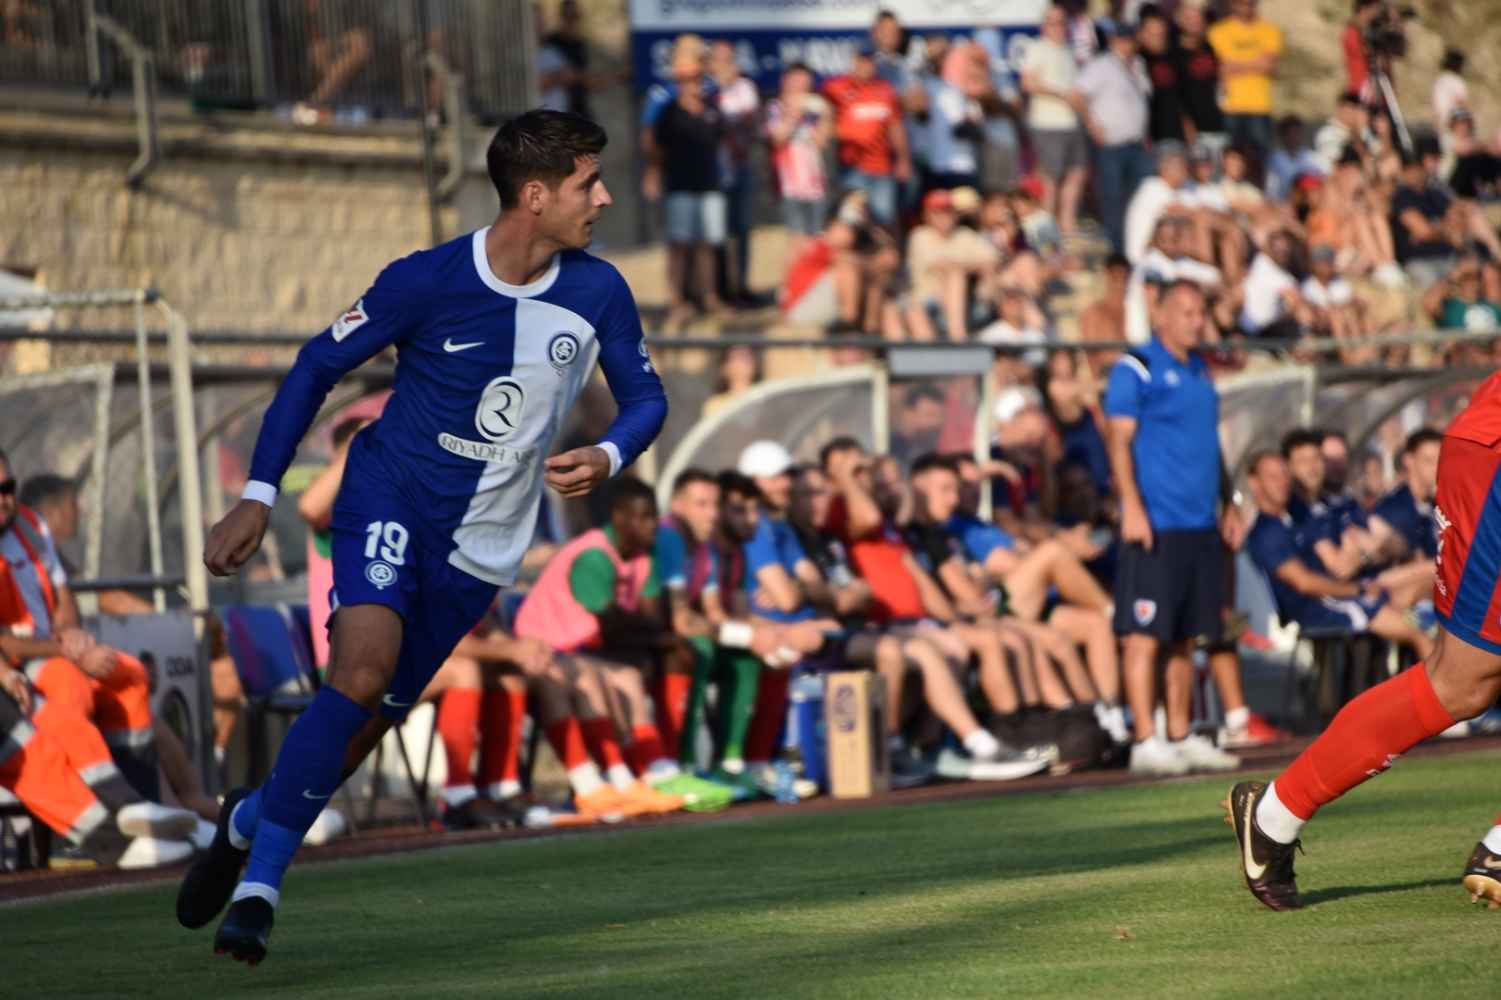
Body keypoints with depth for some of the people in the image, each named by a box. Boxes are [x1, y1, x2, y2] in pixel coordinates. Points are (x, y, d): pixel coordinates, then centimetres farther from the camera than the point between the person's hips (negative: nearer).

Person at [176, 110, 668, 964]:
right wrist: (259, 494, -7)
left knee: (374, 717, 3)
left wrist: (608, 457, -17)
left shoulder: (599, 294, -5)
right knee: (364, 668, -26)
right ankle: (261, 879, -17)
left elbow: (647, 398, 7)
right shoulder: (427, 283, -14)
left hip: (481, 543, 4)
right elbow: (319, 366, -3)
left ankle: (253, 820, 31)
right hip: (390, 499, -4)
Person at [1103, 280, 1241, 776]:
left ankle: (1181, 738, 15)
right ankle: (1146, 742, -9)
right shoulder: (1136, 369, -4)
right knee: (1145, 634, -8)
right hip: (1155, 526, -8)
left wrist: (1227, 502, 21)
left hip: (1201, 526, 8)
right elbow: (1119, 442, -10)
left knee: (1185, 638, 10)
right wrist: (1132, 507, -20)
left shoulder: (1200, 371, 19)